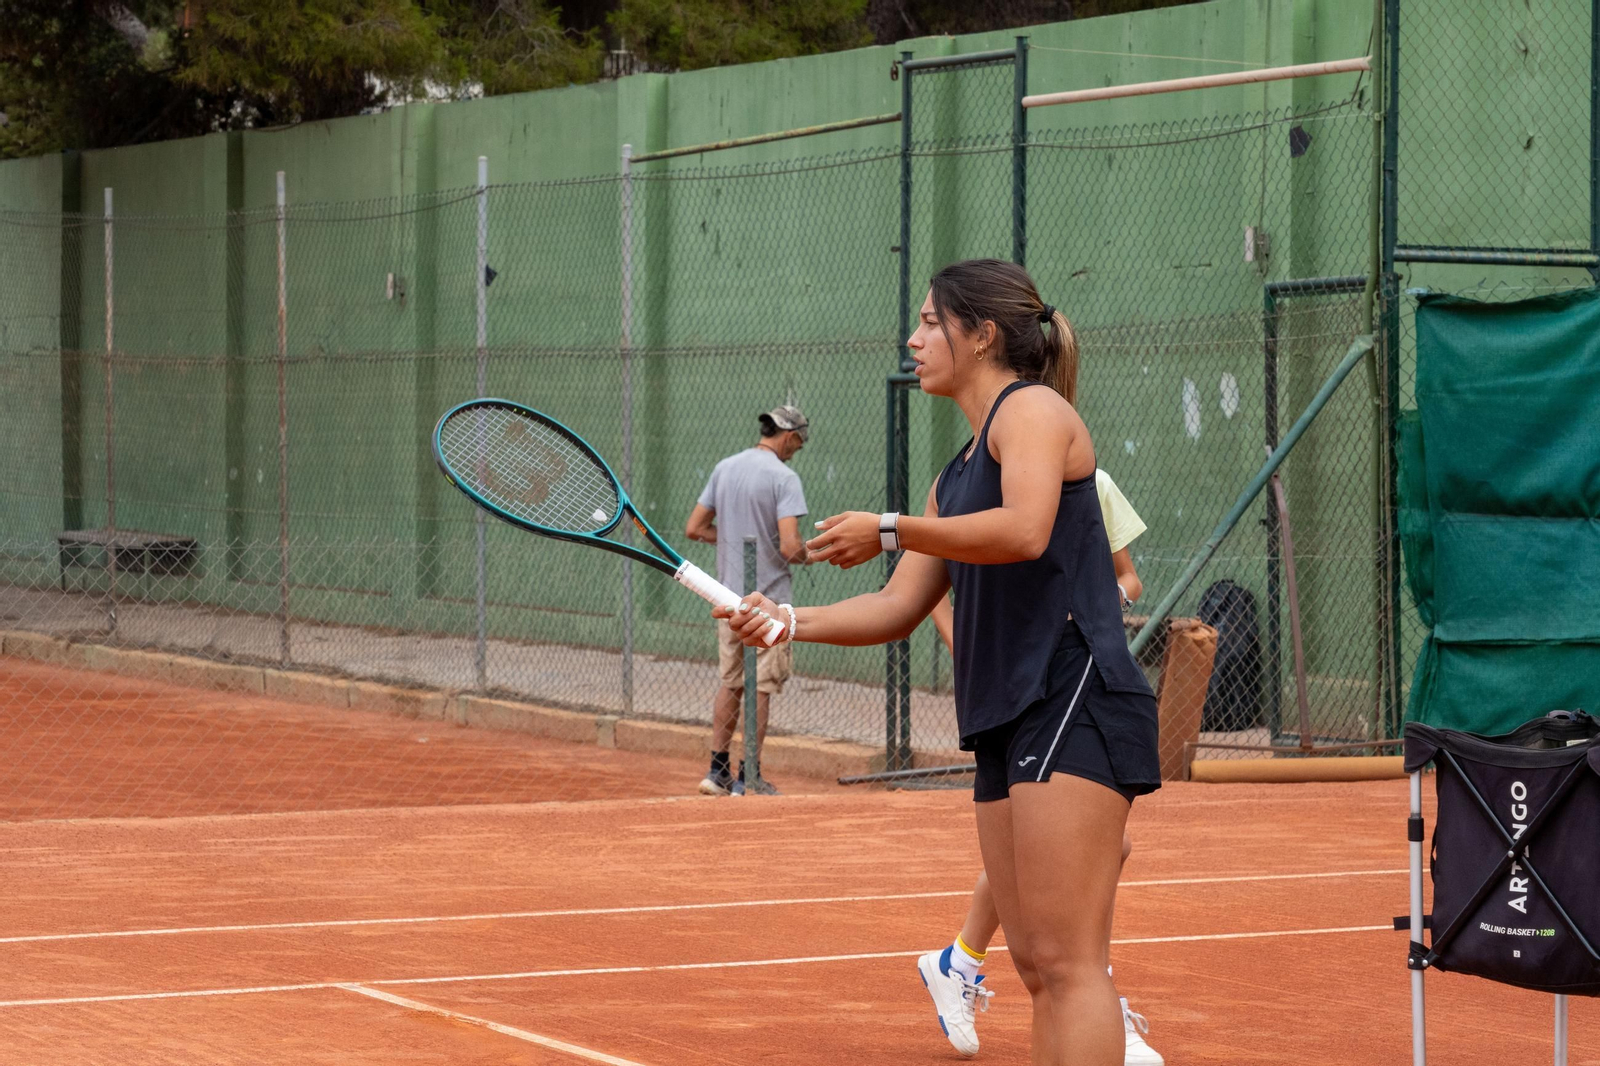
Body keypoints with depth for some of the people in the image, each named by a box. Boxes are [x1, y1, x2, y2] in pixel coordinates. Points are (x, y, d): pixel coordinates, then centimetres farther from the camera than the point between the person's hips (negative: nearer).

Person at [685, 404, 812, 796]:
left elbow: (694, 529, 9)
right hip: (767, 598, -6)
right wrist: (808, 554, 0)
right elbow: (789, 546, -21)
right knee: (761, 688, 0)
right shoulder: (784, 477, -13)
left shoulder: (724, 469, 7)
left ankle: (717, 771, 18)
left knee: (730, 683, 16)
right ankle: (747, 779, 2)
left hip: (728, 597, 6)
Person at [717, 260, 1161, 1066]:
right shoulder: (956, 475, 24)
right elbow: (898, 608, 23)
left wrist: (890, 531, -14)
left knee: (1066, 962, -15)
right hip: (1005, 725, 10)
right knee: (1036, 968, 7)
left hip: (1076, 703, -10)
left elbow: (1024, 531, -21)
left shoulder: (1033, 409, -2)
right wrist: (789, 620, 8)